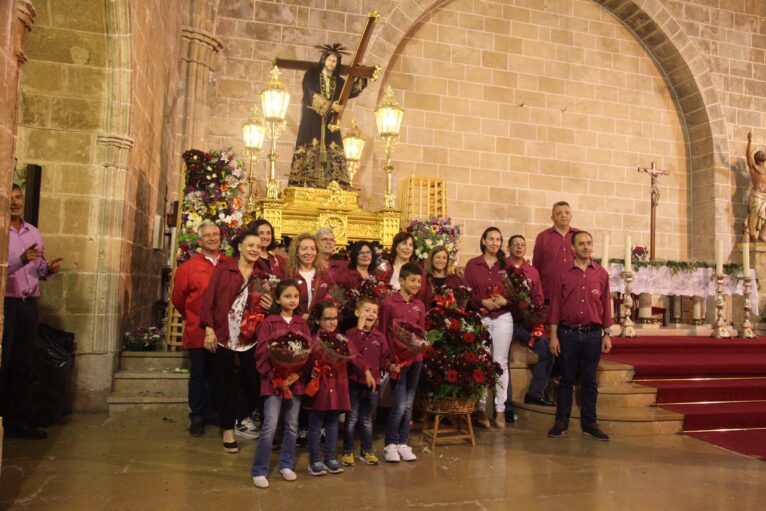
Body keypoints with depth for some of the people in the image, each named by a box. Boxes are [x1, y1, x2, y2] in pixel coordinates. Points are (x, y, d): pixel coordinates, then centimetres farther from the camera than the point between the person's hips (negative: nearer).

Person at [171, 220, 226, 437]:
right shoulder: (188, 267, -6)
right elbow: (178, 298, 4)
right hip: (197, 331, -2)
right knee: (198, 375, 8)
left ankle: (212, 412, 29)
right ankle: (197, 417, 22)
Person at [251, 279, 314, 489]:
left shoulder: (302, 324, 7)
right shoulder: (268, 322, -3)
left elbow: (309, 352, 4)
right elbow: (261, 353, -7)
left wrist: (297, 374, -11)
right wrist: (274, 377, -15)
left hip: (296, 382, 4)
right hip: (273, 382, -4)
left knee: (292, 426, 12)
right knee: (270, 427, -6)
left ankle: (286, 465, 29)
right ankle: (259, 470, 7)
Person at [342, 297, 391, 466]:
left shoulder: (380, 336, 3)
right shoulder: (351, 334, -7)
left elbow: (384, 358, 4)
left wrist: (390, 366, -16)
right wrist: (360, 329, -22)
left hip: (373, 383, 3)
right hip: (354, 382, -3)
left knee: (368, 420, 16)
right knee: (351, 419, 6)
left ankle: (366, 451, 29)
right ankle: (347, 452, 20)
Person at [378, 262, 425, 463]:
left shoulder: (419, 305, 8)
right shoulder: (388, 303, -7)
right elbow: (382, 333, -4)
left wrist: (417, 351, -2)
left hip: (415, 359, 5)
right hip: (396, 359, -5)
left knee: (409, 404, 10)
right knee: (399, 405, -5)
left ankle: (403, 443, 23)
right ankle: (390, 444, 12)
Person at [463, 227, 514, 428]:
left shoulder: (506, 265, 9)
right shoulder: (472, 265, 5)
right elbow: (467, 292, 2)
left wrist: (505, 300, -13)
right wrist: (482, 302, -14)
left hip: (503, 317, 1)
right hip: (480, 317, -1)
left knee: (501, 363, 1)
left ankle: (501, 410, 8)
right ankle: (481, 409, 8)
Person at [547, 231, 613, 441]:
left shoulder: (601, 274, 6)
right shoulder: (563, 275, 2)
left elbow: (605, 305, 8)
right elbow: (555, 306, 1)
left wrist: (607, 334, 5)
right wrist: (553, 336, -3)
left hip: (593, 334, 1)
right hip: (568, 333, -1)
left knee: (589, 380, 7)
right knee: (566, 379, 6)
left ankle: (589, 423, 17)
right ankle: (561, 422, 14)